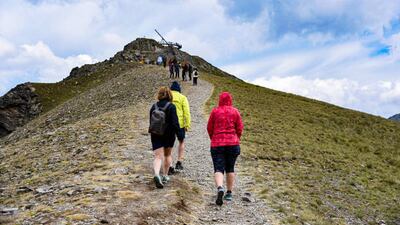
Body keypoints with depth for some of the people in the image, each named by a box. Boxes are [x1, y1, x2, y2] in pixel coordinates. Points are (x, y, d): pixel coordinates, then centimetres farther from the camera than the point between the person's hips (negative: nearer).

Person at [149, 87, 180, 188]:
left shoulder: (154, 106, 3)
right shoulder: (171, 106, -10)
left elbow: (151, 122, 10)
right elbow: (174, 122, -14)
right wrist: (177, 131, -1)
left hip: (155, 135, 2)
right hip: (169, 134, -2)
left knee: (158, 156, -1)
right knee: (167, 155, 18)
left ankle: (156, 174, -25)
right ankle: (165, 176, 25)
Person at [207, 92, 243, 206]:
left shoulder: (215, 111, -1)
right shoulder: (235, 111, 2)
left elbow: (209, 128, 4)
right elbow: (240, 128, 2)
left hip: (217, 144, -2)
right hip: (233, 143, 2)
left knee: (218, 169, -2)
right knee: (230, 168, 15)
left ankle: (220, 188, -27)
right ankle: (229, 193, 18)